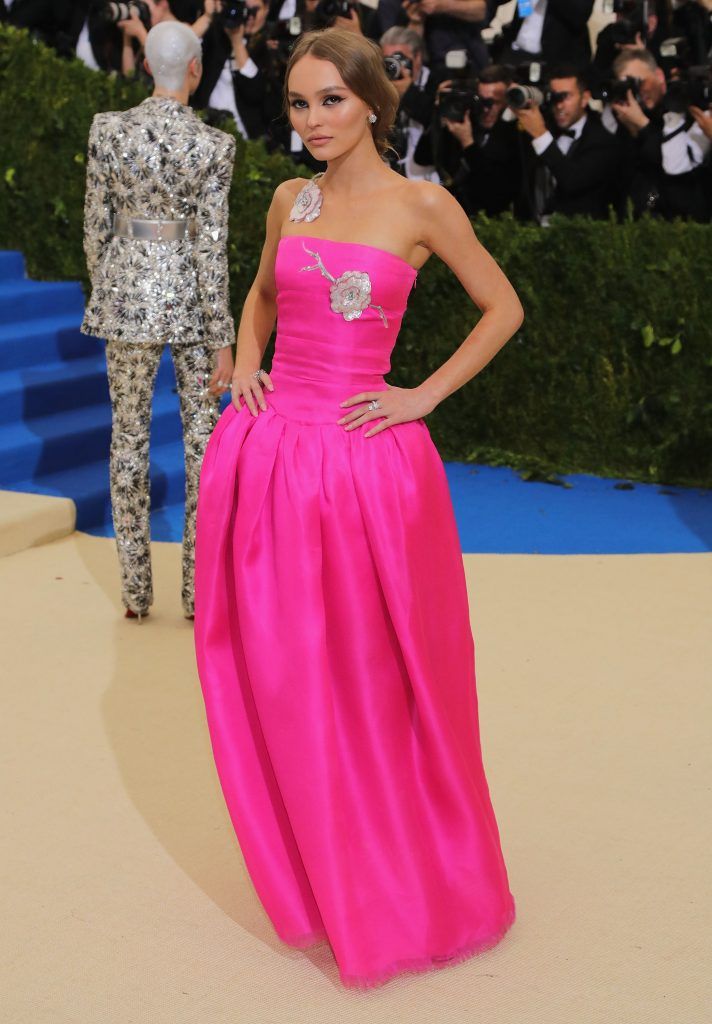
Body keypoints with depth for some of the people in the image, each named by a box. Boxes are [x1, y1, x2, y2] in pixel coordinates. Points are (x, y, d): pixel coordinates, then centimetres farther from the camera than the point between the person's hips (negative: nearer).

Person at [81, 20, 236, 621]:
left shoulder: (108, 130, -5)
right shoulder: (212, 145, -13)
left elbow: (97, 227, 1)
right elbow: (211, 247, -14)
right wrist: (223, 341, -9)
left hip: (127, 292, 2)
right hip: (190, 295, -2)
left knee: (129, 436, 12)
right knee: (203, 436, 10)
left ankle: (136, 590, 16)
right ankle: (198, 588, 14)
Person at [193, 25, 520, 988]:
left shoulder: (421, 205, -4)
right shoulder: (290, 200, 9)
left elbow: (504, 308, 4)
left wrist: (426, 395, -3)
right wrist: (245, 366, 9)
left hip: (365, 464, -4)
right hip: (266, 457, 4)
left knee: (375, 675, 7)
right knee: (278, 674, 10)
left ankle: (399, 868, 31)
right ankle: (313, 862, 32)